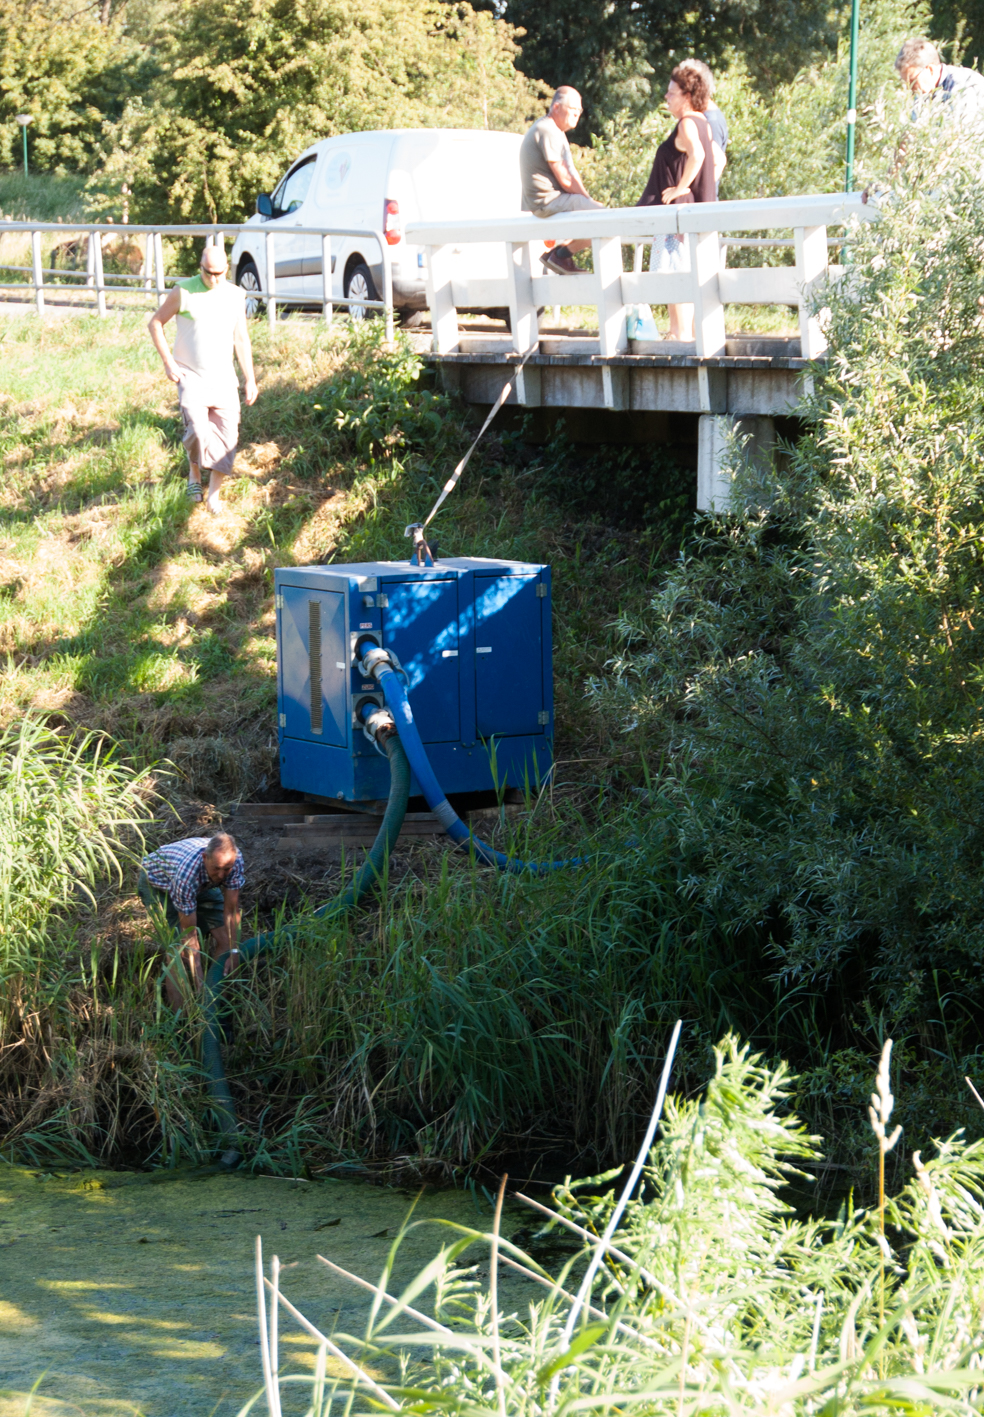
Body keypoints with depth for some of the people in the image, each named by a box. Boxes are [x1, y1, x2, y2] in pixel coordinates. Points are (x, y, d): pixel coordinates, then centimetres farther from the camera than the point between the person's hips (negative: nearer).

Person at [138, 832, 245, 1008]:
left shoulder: (234, 859, -32)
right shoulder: (187, 872, -44)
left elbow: (231, 910, -21)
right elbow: (189, 933, -36)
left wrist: (234, 952, -26)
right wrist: (200, 981, -35)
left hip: (202, 884, 5)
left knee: (226, 938, -6)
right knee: (179, 949, -20)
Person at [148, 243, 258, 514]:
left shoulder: (235, 295, 5)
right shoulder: (184, 292, -6)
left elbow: (241, 339, 12)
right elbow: (155, 322, 1)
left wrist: (250, 379, 9)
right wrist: (167, 362, -8)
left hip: (223, 379, 4)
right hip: (191, 377, -4)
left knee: (226, 436, -3)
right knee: (198, 431, -20)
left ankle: (214, 493, 11)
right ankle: (194, 472, 9)